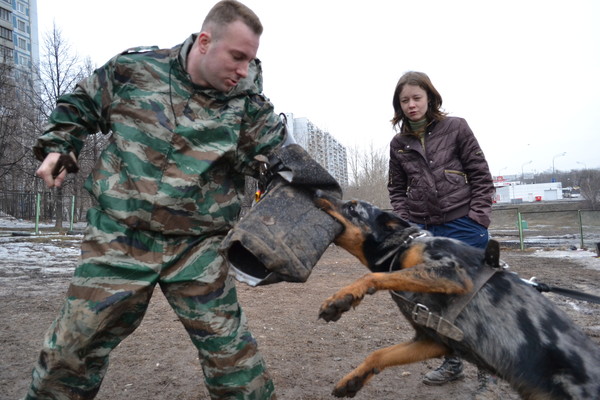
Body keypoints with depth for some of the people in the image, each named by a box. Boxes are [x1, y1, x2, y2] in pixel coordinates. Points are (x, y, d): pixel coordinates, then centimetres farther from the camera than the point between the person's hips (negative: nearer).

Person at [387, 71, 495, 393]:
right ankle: (452, 363, 26)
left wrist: (477, 220, -8)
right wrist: (405, 223, 0)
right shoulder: (399, 143, 8)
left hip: (463, 226, -3)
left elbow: (481, 176, -1)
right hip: (424, 231, 4)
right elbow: (397, 189, 14)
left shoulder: (455, 128, -1)